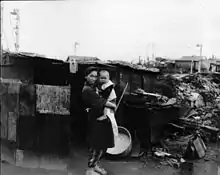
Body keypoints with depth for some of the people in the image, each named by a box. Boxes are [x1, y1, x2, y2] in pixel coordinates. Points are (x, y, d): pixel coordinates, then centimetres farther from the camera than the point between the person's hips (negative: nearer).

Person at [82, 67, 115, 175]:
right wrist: (113, 105, -9)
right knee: (97, 147, -3)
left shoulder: (93, 87, 12)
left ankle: (95, 165, 30)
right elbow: (100, 101, -21)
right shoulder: (87, 90, -16)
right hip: (96, 121, -9)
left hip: (102, 119, 9)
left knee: (103, 145, 15)